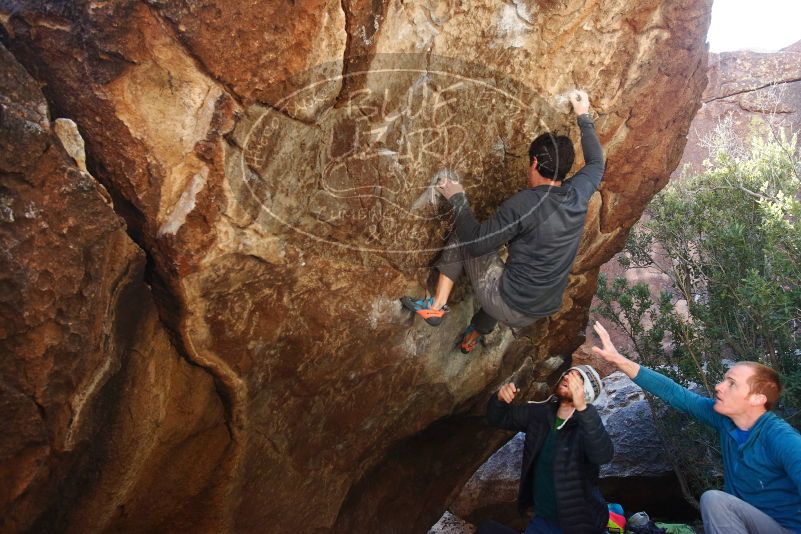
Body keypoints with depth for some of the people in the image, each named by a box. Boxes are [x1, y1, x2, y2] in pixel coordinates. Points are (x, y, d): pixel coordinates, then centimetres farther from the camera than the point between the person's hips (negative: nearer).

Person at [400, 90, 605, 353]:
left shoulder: (524, 204, -21)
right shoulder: (578, 193, -5)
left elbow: (476, 243, -17)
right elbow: (596, 163, 17)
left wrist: (458, 201, -4)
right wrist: (583, 116, 27)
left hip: (508, 308, -6)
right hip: (541, 310, 6)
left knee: (462, 235, 7)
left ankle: (436, 306, 8)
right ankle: (475, 336, 57)